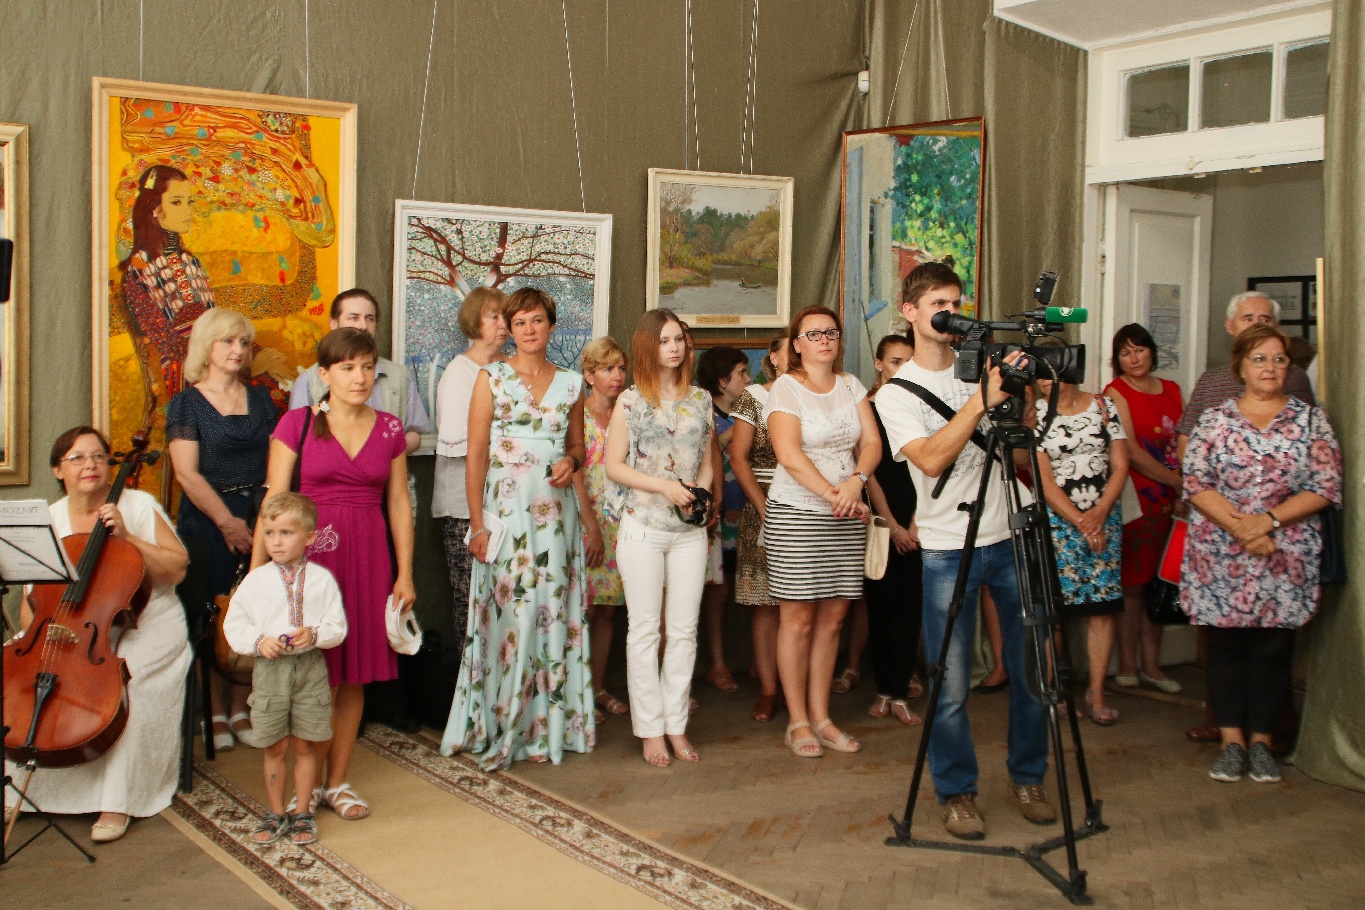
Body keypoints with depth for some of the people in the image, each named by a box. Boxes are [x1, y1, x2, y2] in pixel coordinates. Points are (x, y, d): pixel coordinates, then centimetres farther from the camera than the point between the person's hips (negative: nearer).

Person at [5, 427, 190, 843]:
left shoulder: (138, 505, -2)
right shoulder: (50, 520, 7)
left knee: (121, 680, -32)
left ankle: (115, 802, -21)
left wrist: (127, 536, -16)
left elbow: (176, 569, -8)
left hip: (145, 626, -4)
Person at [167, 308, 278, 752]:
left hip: (257, 519, 3)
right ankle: (216, 713, 11)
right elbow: (187, 473, -9)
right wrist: (226, 521, -16)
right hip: (207, 521, -3)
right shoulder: (187, 403, 0)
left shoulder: (260, 399, 12)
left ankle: (240, 709, 14)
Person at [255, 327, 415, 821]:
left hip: (368, 556, 3)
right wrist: (258, 570, -8)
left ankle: (338, 781, 20)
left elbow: (399, 503, 10)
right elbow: (273, 501, -3)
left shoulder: (389, 429, 8)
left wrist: (404, 573, 8)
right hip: (310, 553, -3)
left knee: (354, 676, 7)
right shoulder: (296, 423, -1)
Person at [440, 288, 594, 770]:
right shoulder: (491, 377, 1)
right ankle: (499, 730, 6)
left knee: (553, 615, 4)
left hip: (556, 511, 3)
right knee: (509, 615, -4)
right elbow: (475, 454, -2)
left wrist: (571, 462, -4)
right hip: (506, 508, -3)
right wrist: (477, 523, -9)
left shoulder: (570, 383, 10)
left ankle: (548, 725, 14)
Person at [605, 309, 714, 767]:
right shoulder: (631, 401, -1)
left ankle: (676, 725, 15)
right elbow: (614, 466, -3)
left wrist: (698, 490, -6)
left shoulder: (701, 399, 9)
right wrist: (664, 486, -14)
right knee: (645, 629, 1)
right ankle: (650, 729, 9)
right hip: (642, 527, -3)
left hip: (689, 529, 3)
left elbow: (707, 460, 15)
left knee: (684, 629, 5)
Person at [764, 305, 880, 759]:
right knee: (798, 619, -1)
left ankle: (820, 717, 16)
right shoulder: (785, 389, -3)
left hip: (846, 516, 5)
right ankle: (797, 721, 7)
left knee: (832, 618, 7)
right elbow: (790, 455, -15)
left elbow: (872, 442, 4)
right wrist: (833, 493, -20)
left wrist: (856, 480, -14)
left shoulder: (850, 385, 13)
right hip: (796, 513, -5)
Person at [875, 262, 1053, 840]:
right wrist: (982, 401, -21)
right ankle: (957, 792, 16)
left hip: (1013, 537, 3)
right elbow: (931, 459, -16)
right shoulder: (896, 395, 1)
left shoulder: (985, 367, 11)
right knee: (950, 685, -1)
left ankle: (1027, 777, 26)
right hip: (949, 549, -3)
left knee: (1033, 671, 7)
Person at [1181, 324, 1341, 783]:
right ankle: (1232, 741, 11)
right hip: (1220, 555, 0)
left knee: (1273, 647, 4)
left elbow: (1326, 487, -2)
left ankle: (1261, 742, 15)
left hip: (1286, 557, 0)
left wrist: (1268, 520, -13)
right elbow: (1195, 482, -4)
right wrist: (1239, 525, -15)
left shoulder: (1311, 418, 5)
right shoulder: (1215, 418, 4)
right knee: (1225, 644, 3)